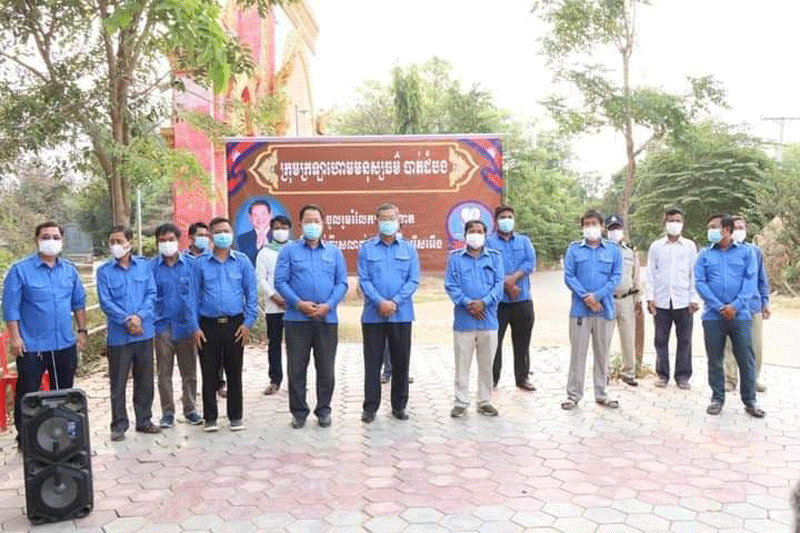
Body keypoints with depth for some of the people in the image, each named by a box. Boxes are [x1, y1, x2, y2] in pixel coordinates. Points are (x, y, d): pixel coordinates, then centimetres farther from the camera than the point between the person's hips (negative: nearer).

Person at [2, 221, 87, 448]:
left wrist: (82, 330, 9)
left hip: (65, 344, 4)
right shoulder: (20, 270, -7)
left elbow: (79, 302, 13)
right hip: (31, 346, -4)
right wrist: (15, 337, -12)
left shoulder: (70, 270, 7)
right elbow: (10, 306, -8)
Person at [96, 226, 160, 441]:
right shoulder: (104, 271, 0)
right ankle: (119, 425, 16)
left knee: (145, 380, 11)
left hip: (144, 332, 2)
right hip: (118, 335, -2)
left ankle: (144, 420, 24)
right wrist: (127, 320, -15)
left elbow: (151, 294, 1)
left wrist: (139, 316, -13)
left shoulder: (144, 266, 6)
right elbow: (105, 302, -6)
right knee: (118, 382, 4)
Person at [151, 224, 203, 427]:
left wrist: (195, 324, -4)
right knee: (164, 373, 9)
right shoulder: (152, 267, 0)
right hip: (163, 326, 0)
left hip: (185, 325, 0)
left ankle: (190, 409, 23)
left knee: (189, 371, 9)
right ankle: (167, 411, 22)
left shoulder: (189, 264, 0)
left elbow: (196, 293, 2)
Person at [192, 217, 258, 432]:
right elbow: (193, 295, 5)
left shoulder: (242, 261, 4)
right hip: (208, 325, 0)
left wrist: (248, 322, -4)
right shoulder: (200, 263, 4)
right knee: (209, 374, 6)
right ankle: (210, 418, 19)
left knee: (234, 373, 7)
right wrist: (194, 327, -1)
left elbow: (251, 293, 4)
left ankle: (236, 416, 20)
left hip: (235, 325, 0)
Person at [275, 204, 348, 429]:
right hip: (297, 318, -1)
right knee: (296, 367, 4)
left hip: (327, 318, 1)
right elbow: (280, 281, -2)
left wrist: (328, 305, -10)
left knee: (326, 368, 7)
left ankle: (323, 410, 21)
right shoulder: (289, 250, 5)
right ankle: (299, 411, 17)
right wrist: (299, 303, -14)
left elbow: (342, 283, 5)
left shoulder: (334, 252, 9)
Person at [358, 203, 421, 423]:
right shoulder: (366, 249, 5)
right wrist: (380, 302, -16)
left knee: (401, 362, 8)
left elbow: (414, 280, 0)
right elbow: (363, 280, -2)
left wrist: (395, 301, -12)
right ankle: (370, 407, 13)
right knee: (372, 362, 4)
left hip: (402, 314, 1)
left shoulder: (409, 249, 8)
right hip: (373, 314, -1)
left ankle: (399, 406, 21)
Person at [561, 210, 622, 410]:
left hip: (605, 308, 1)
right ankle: (574, 394, 11)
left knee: (602, 352, 10)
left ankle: (601, 393, 22)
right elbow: (568, 276, -2)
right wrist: (585, 297, -13)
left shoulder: (613, 249, 7)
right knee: (578, 351, 2)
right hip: (580, 309, -1)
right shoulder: (574, 249, 4)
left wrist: (597, 295, -12)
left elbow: (616, 277, 0)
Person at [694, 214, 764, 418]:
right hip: (713, 316, 1)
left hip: (740, 315, -1)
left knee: (746, 359, 3)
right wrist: (719, 307, -12)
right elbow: (700, 283, -1)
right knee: (714, 360, 7)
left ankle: (749, 401, 17)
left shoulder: (746, 251, 5)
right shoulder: (705, 254, 7)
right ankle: (717, 398, 20)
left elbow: (750, 281, -2)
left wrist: (735, 306, -15)